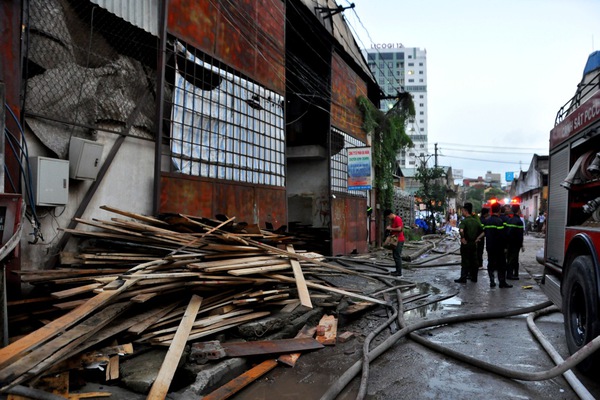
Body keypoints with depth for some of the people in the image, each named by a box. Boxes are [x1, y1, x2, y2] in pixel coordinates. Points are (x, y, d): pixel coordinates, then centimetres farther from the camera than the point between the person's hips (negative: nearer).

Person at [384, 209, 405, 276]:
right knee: (395, 255, 13)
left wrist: (390, 228, -15)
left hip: (399, 240, -10)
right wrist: (389, 228, 6)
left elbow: (399, 229, -23)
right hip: (395, 240, 10)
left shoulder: (397, 219, -15)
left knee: (397, 256, -9)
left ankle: (399, 272, -5)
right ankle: (397, 270, 20)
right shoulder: (392, 220, 15)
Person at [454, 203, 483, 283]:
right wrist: (477, 238, 7)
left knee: (465, 261, 0)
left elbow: (461, 230, -33)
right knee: (474, 261, 13)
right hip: (474, 244, 6)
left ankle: (463, 278, 5)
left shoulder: (464, 221, -14)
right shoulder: (476, 221, 7)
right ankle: (474, 277, 21)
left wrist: (463, 238, -20)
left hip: (466, 244, -6)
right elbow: (483, 231, 8)